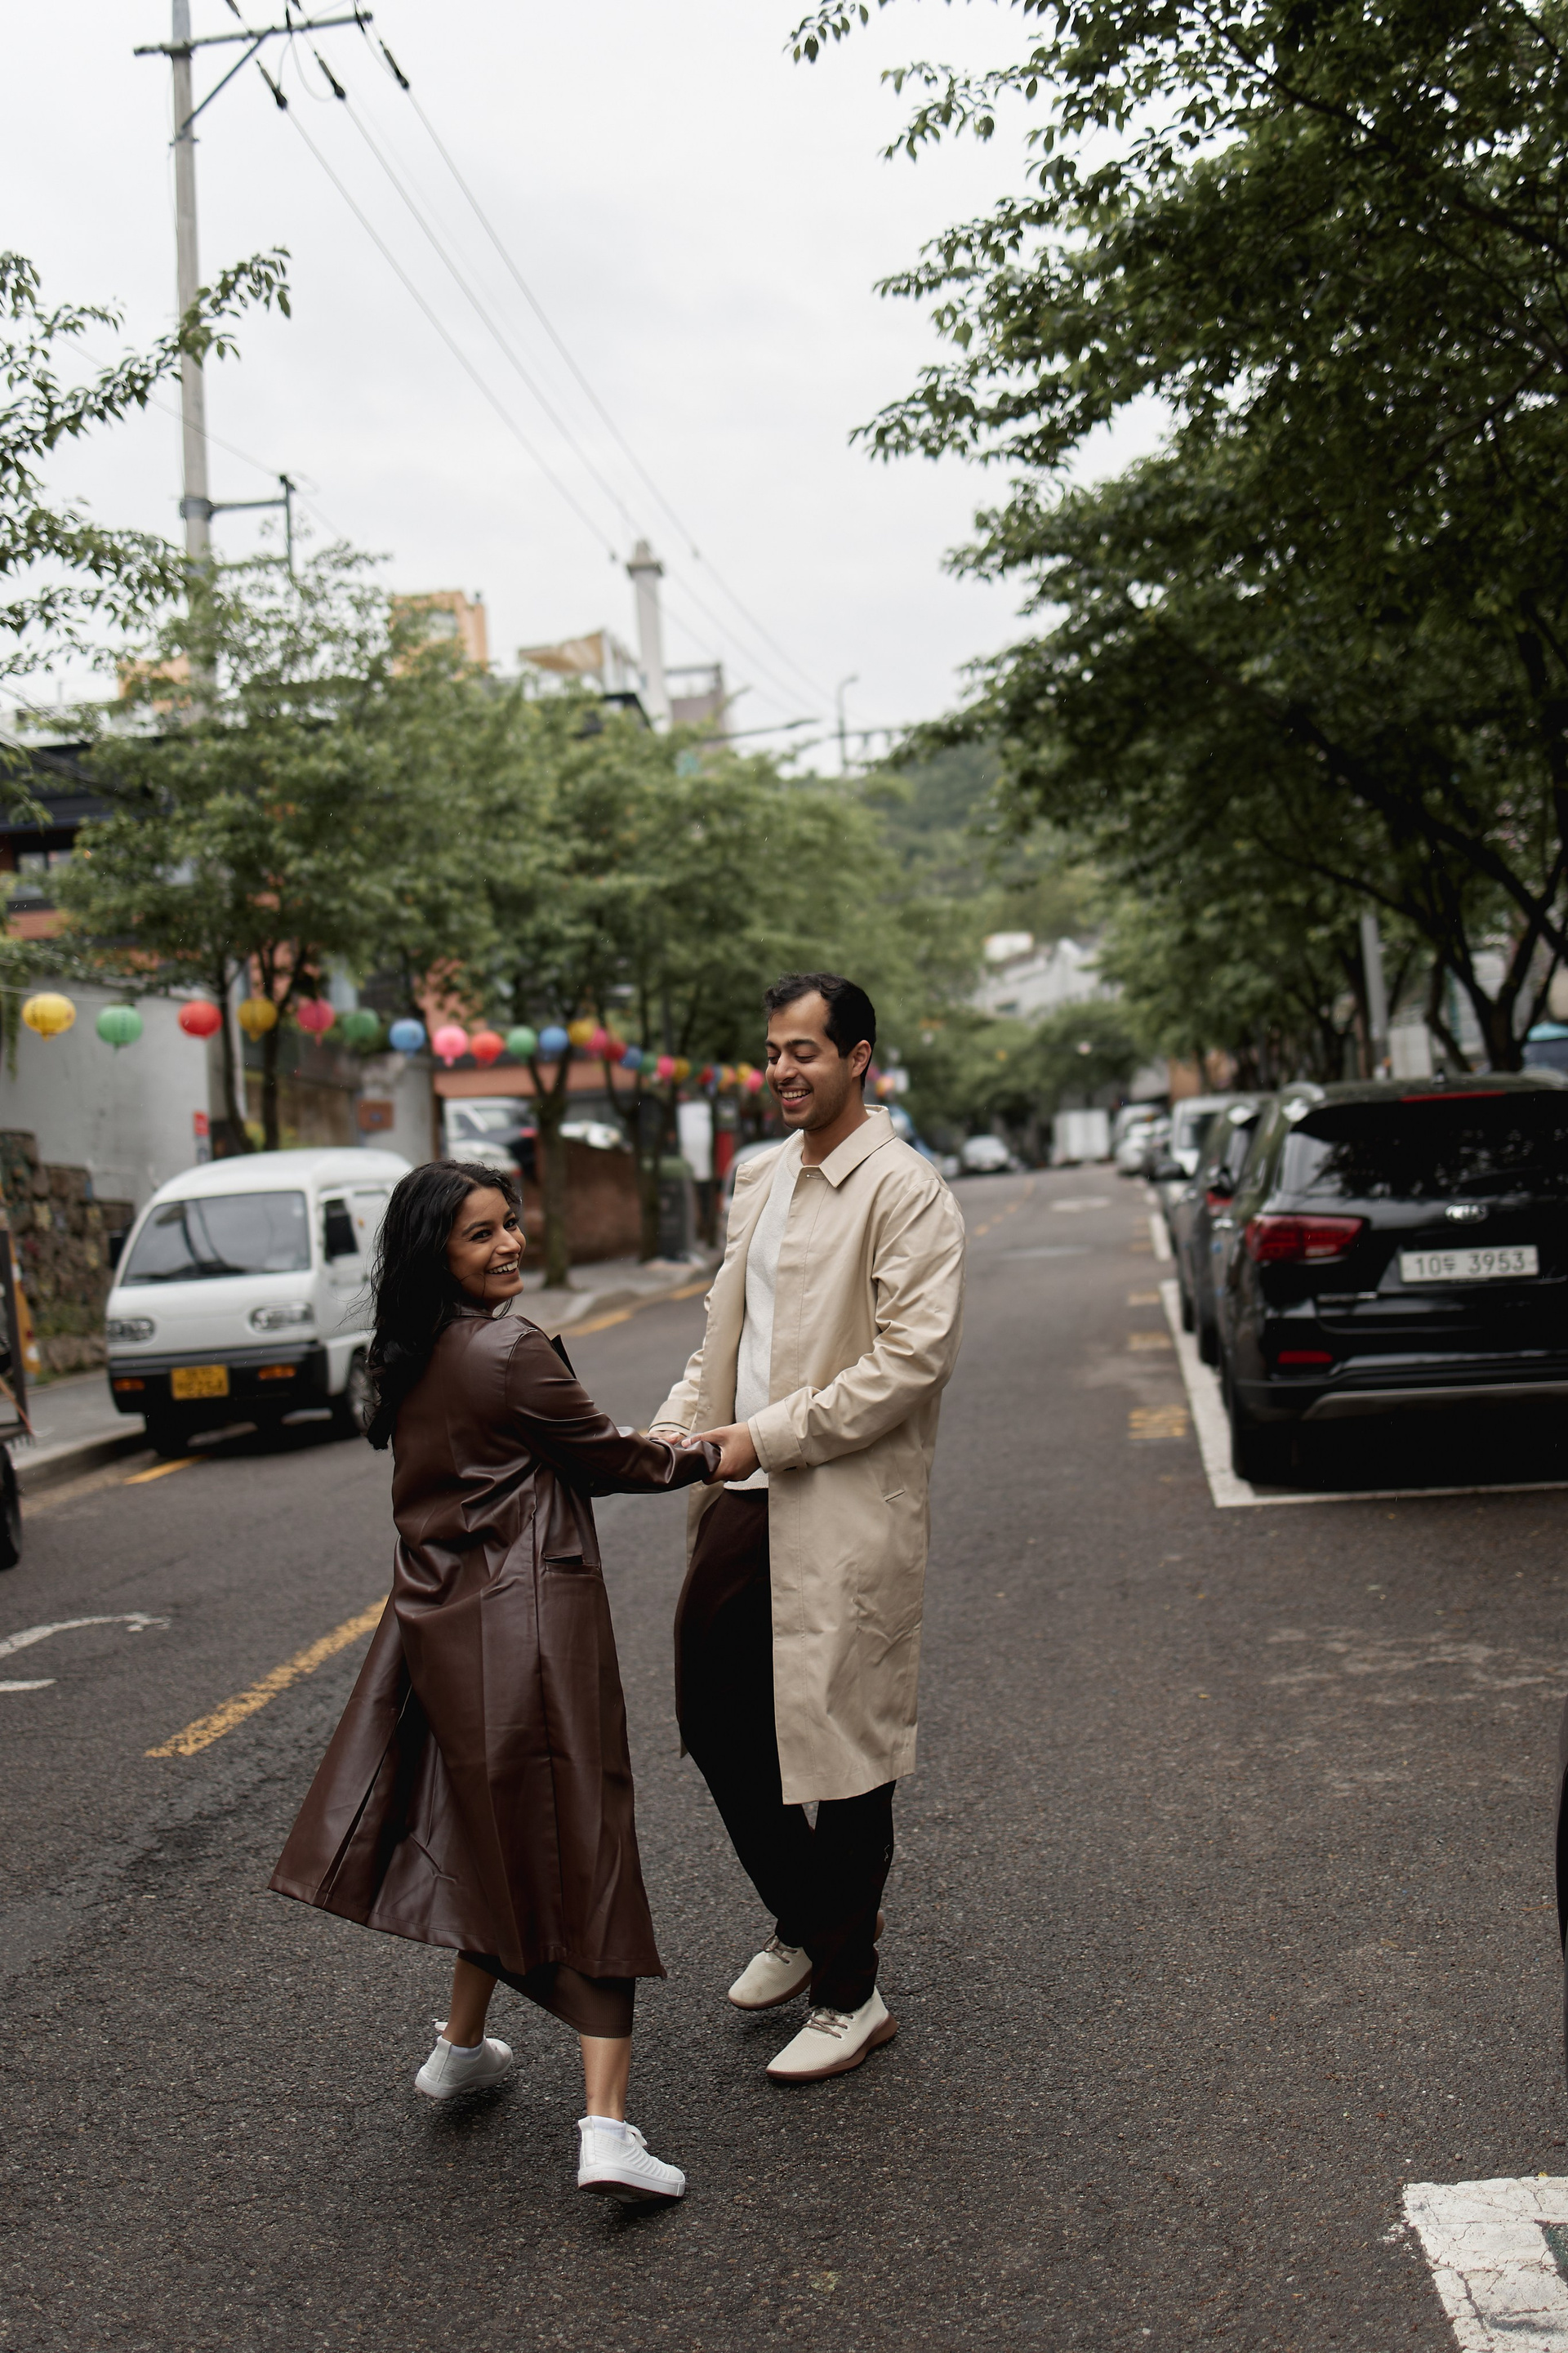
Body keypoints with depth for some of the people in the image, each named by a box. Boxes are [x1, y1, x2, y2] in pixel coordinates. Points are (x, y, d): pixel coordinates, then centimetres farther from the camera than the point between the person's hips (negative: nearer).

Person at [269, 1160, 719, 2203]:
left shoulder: (411, 1354, 10)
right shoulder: (510, 1352, -15)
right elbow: (605, 1459, -3)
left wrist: (648, 1444, 22)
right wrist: (711, 1457, 13)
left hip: (444, 1626, 8)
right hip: (532, 1626, -8)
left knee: (497, 1840, 24)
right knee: (580, 1857, -5)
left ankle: (463, 2045, 38)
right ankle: (607, 2126, -7)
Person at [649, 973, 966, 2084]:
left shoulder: (906, 1192, -12)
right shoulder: (760, 1178, 14)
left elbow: (915, 1357, -18)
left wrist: (768, 1435, -18)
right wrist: (678, 1421, 5)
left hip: (845, 1511, -8)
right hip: (743, 1498, 8)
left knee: (843, 1743, 2)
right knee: (714, 1719, 14)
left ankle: (848, 1993, 18)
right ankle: (806, 1917, 37)